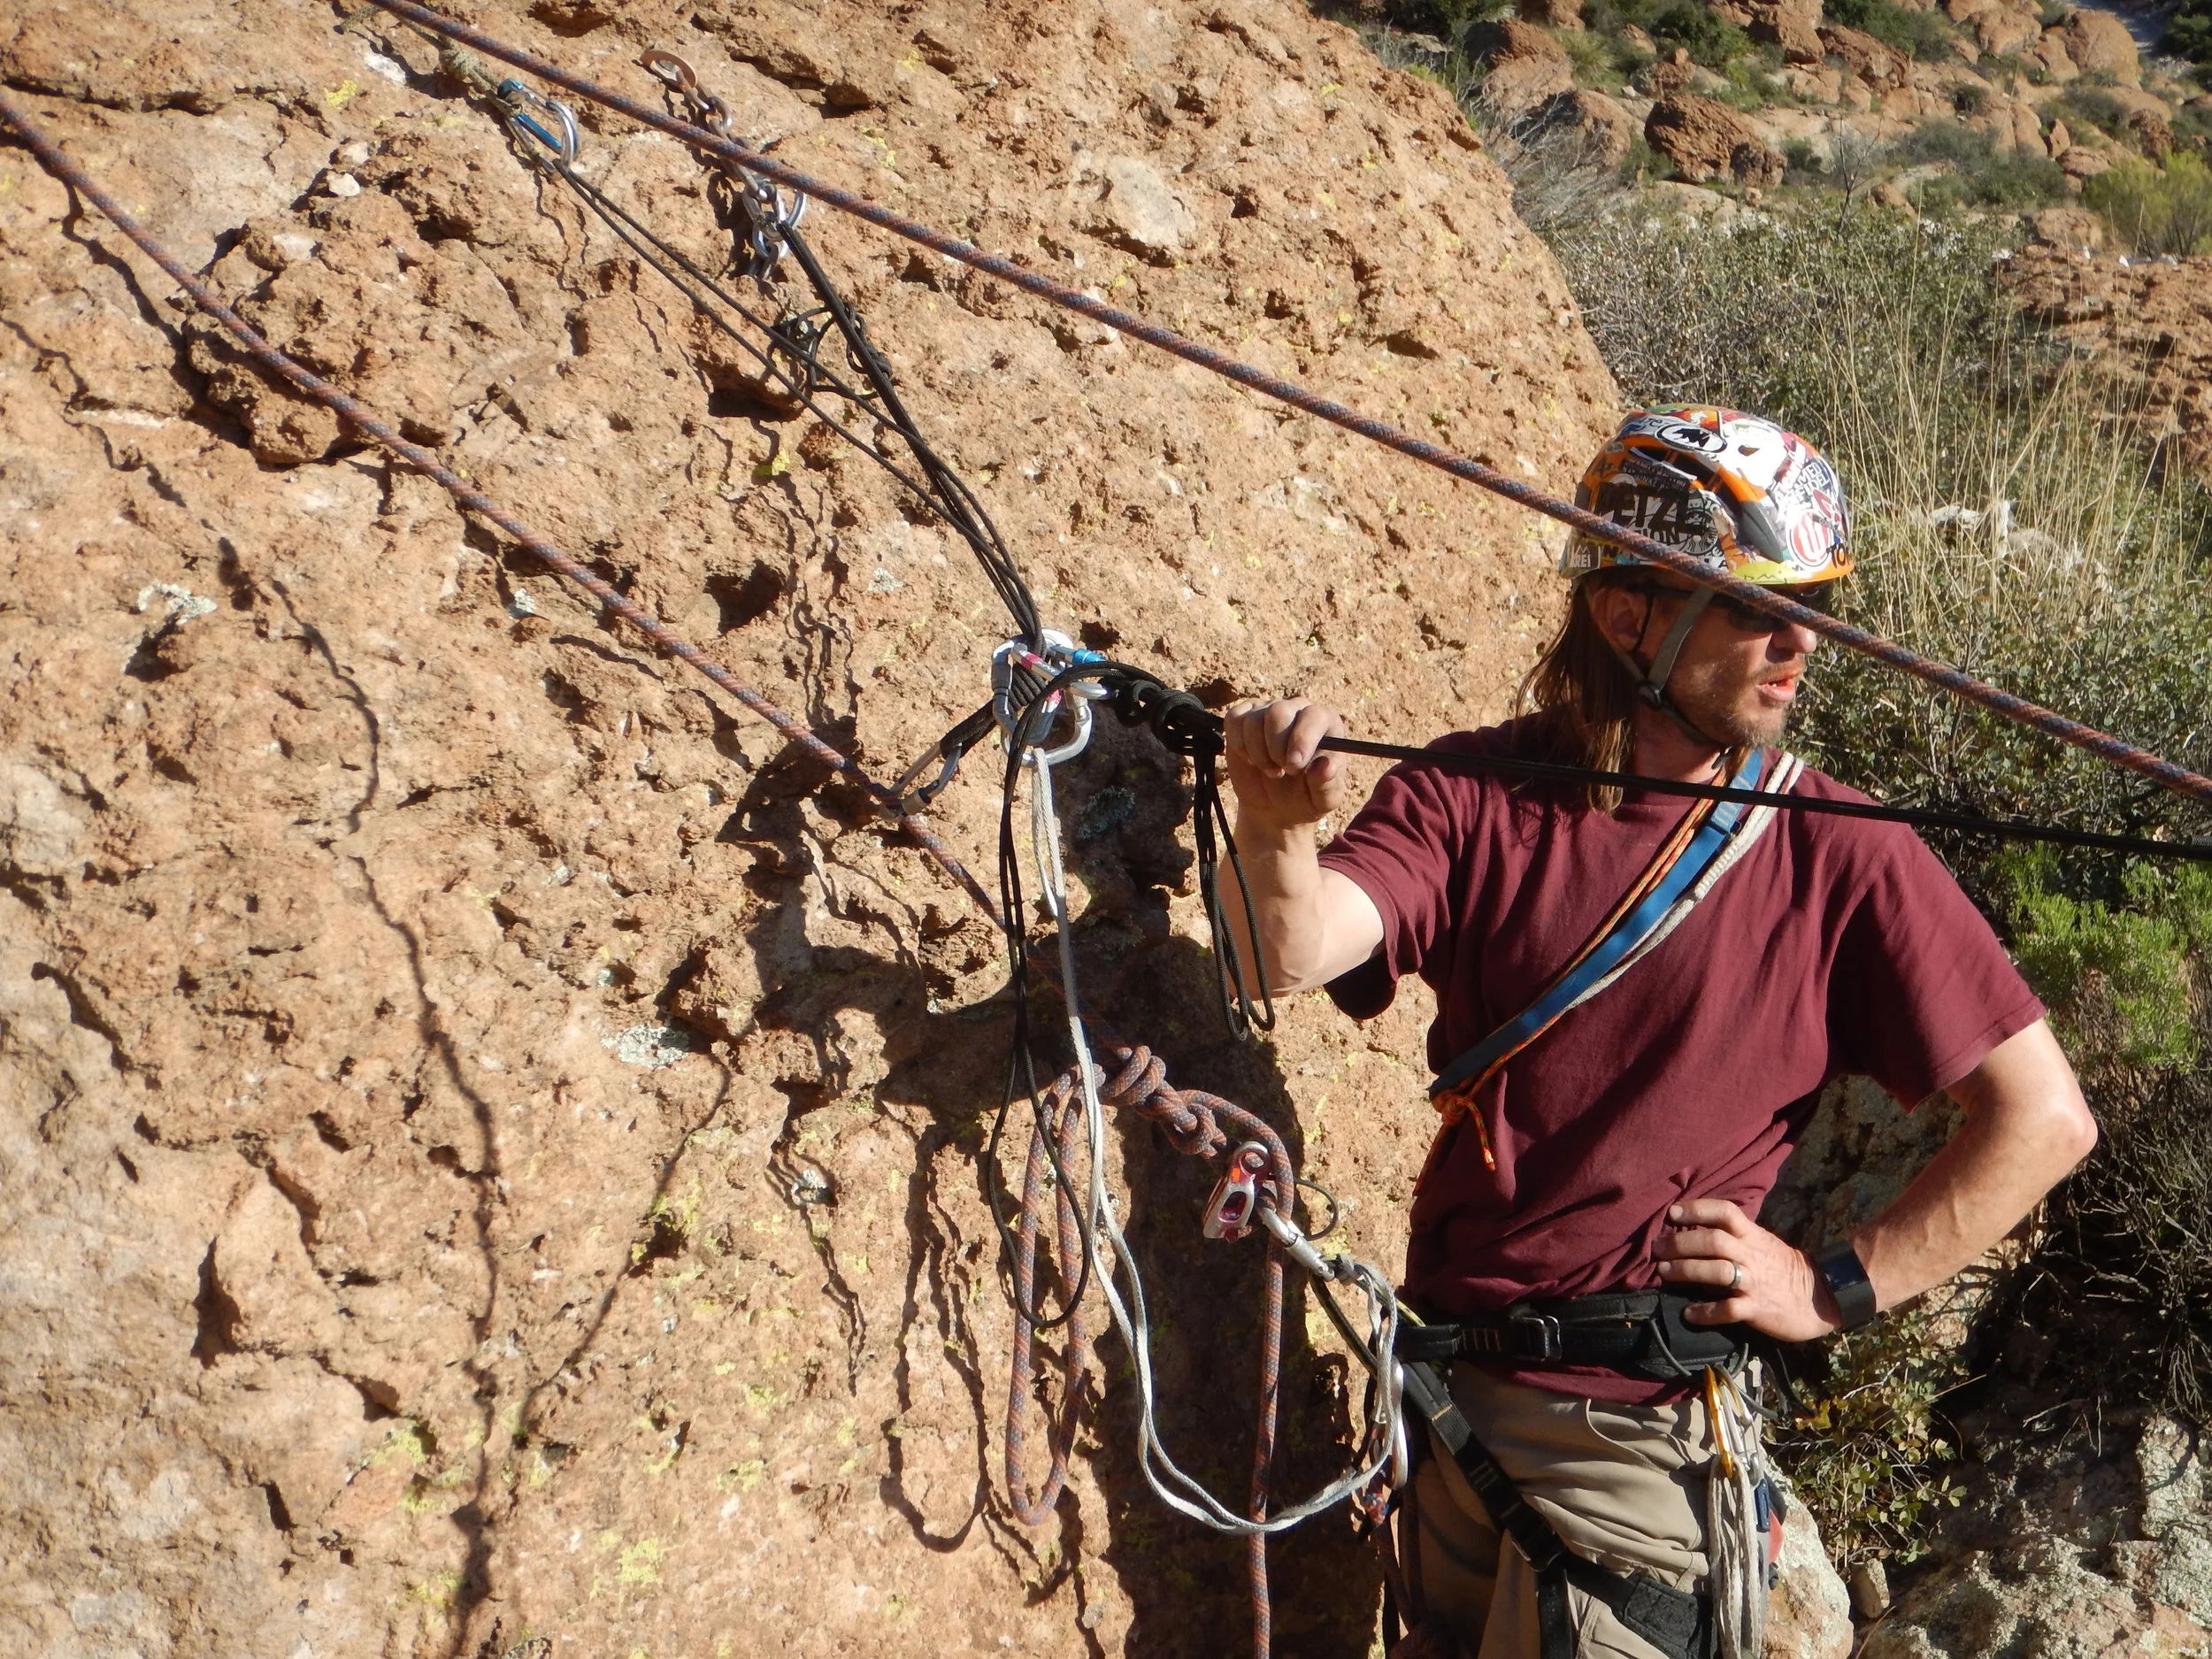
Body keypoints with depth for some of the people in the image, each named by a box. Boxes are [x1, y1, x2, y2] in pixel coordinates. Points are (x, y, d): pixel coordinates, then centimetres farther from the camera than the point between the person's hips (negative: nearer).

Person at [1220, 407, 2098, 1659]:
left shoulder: (1836, 851, -11)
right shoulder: (1477, 797, -5)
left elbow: (2043, 1120, -8)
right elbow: (1290, 954, -20)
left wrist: (1838, 1288, -10)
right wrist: (1278, 833, -40)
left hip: (1639, 1427, -3)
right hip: (1452, 1381, 4)